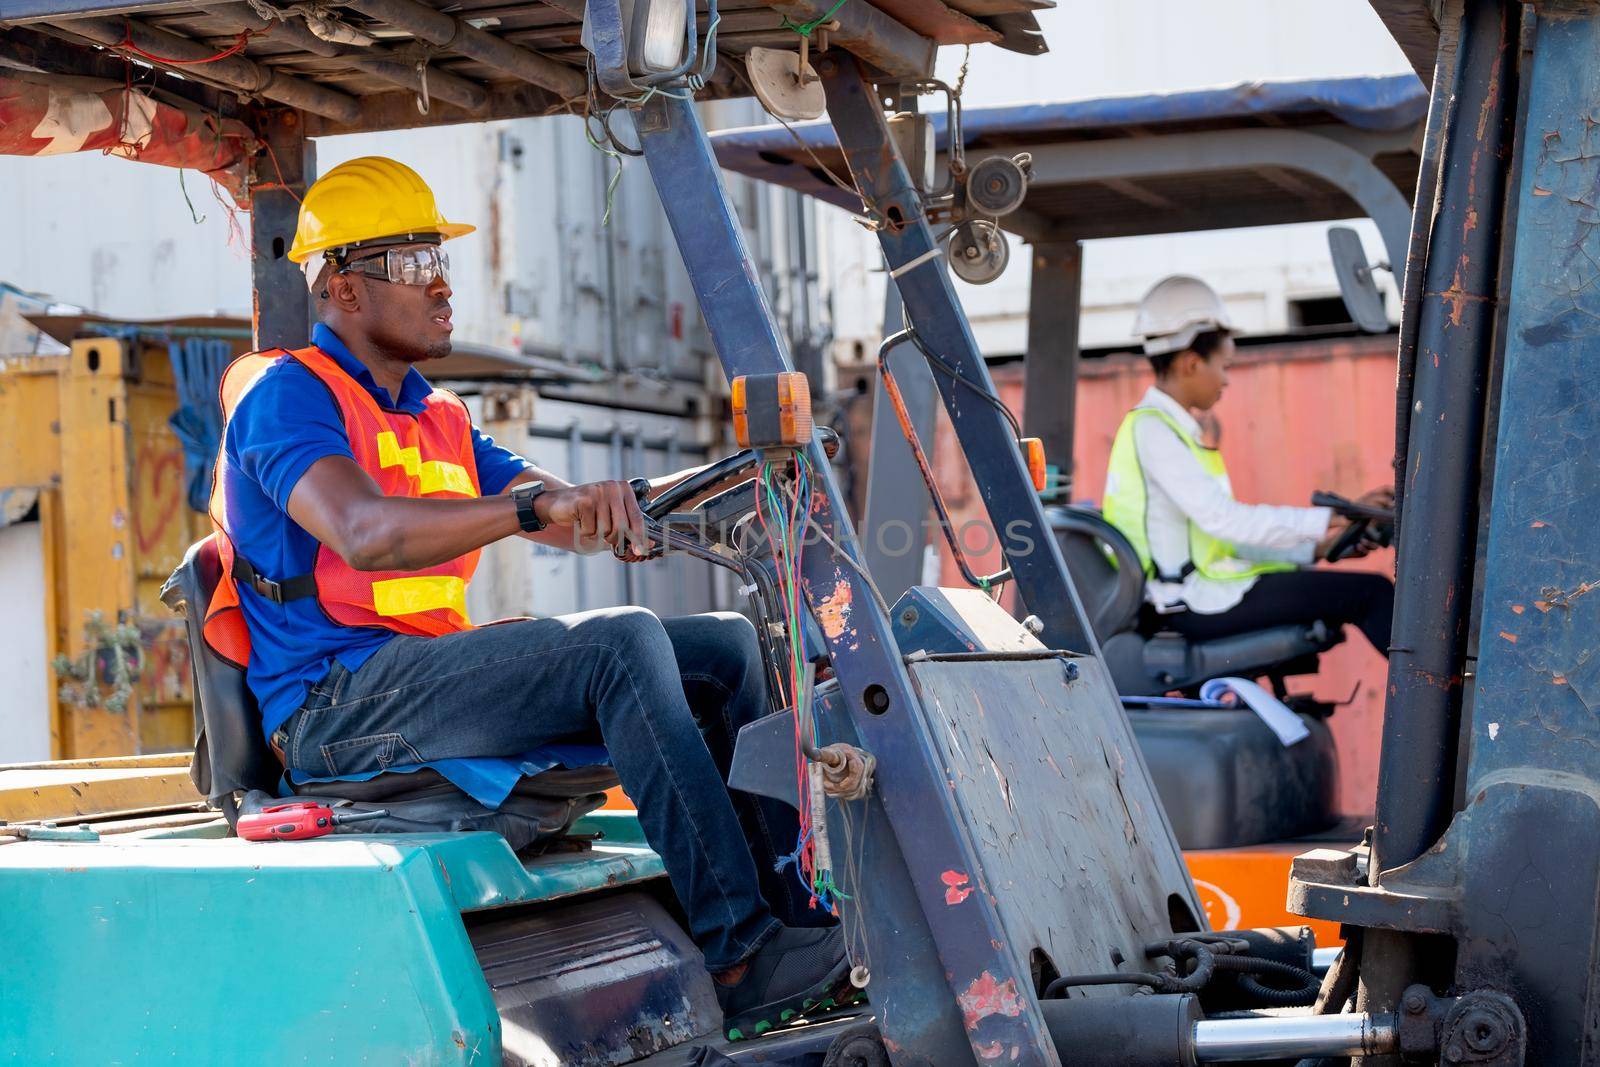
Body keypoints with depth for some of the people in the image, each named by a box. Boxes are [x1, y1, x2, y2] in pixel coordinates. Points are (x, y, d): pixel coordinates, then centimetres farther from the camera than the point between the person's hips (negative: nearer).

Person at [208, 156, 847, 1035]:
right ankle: (738, 953, -30)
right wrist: (536, 504, -33)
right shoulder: (287, 396, -4)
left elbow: (591, 520, 17)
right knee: (622, 642, -28)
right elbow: (366, 533, -24)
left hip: (432, 677, 9)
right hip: (338, 701, -9)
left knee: (723, 646, -2)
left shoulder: (436, 419, 23)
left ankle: (797, 897, -9)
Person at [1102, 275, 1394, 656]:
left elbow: (1224, 538, 17)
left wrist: (1316, 547, 11)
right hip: (1193, 604, -11)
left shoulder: (1165, 427, 18)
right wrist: (1329, 519, -19)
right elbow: (1222, 519, -22)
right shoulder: (1151, 429, -13)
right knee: (1372, 592, -11)